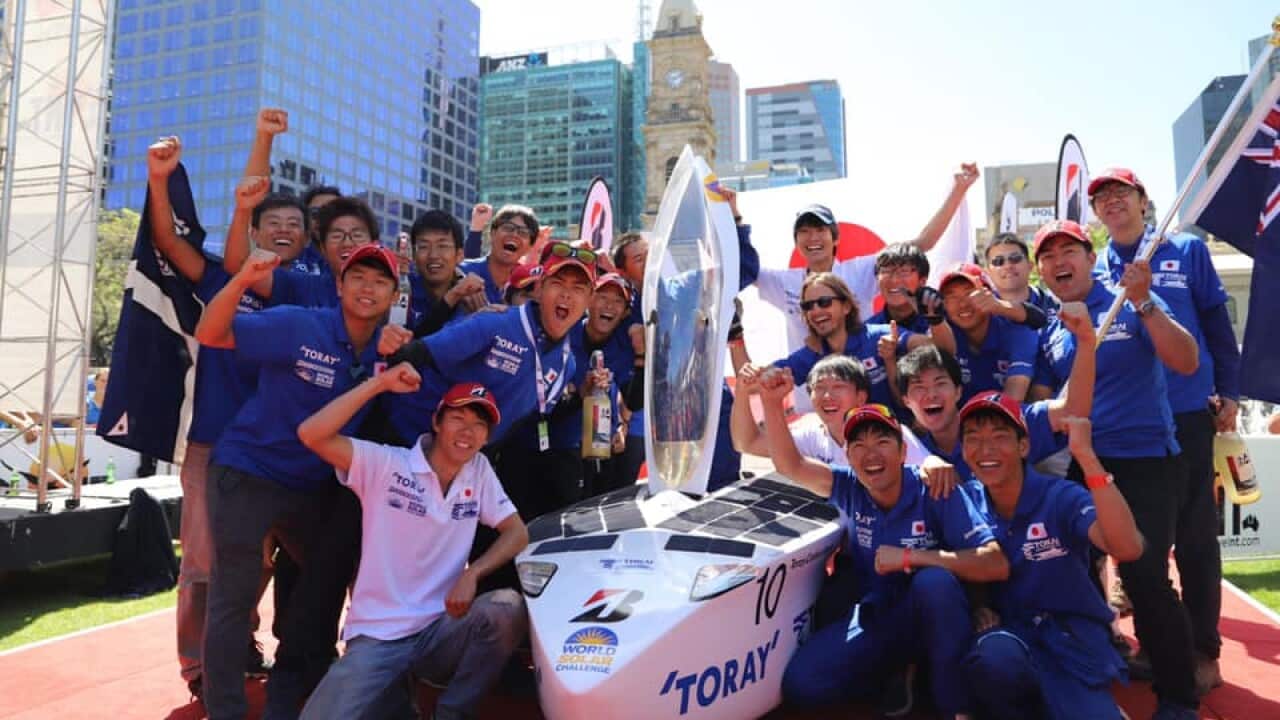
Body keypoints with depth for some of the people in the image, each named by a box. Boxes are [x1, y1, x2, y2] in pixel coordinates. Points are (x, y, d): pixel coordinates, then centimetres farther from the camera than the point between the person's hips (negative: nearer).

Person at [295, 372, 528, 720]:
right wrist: (381, 383, -20)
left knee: (507, 607, -27)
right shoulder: (386, 464, -7)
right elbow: (311, 434, -18)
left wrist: (473, 573, -14)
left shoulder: (479, 471, 4)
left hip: (440, 629, 3)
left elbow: (517, 533, 3)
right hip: (377, 636, -2)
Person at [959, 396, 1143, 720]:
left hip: (1072, 639, -1)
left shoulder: (1061, 497, -9)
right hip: (1009, 634, 1)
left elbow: (1127, 548, -28)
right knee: (994, 656, -34)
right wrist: (976, 608, -12)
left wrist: (1085, 455, -32)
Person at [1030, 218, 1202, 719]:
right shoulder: (1048, 335, 9)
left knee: (1145, 577, -12)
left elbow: (1187, 363, -18)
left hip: (1146, 463, -5)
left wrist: (1143, 303, -26)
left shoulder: (1132, 307, -4)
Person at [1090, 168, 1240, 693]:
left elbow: (1216, 322, 4)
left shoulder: (1187, 251, 4)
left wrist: (1228, 392, 0)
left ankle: (1203, 650, 15)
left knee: (1194, 533, 4)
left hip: (1188, 411, -2)